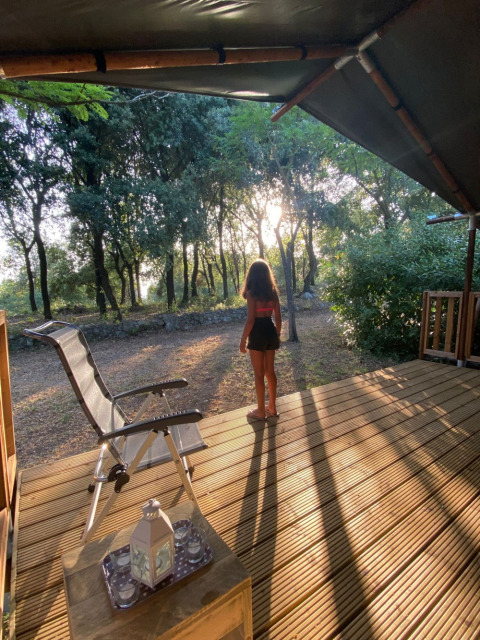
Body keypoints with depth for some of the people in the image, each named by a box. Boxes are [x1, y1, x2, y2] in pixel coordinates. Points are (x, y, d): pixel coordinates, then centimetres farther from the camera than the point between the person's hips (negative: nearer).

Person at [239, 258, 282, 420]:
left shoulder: (252, 293, -13)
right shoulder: (273, 292, 4)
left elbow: (250, 320, -16)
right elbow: (278, 317, 6)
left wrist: (243, 340, -7)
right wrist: (278, 335, 17)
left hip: (258, 333, -6)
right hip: (271, 331, 6)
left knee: (259, 374, 6)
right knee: (270, 371, 16)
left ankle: (261, 411, 18)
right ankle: (272, 407, 29)